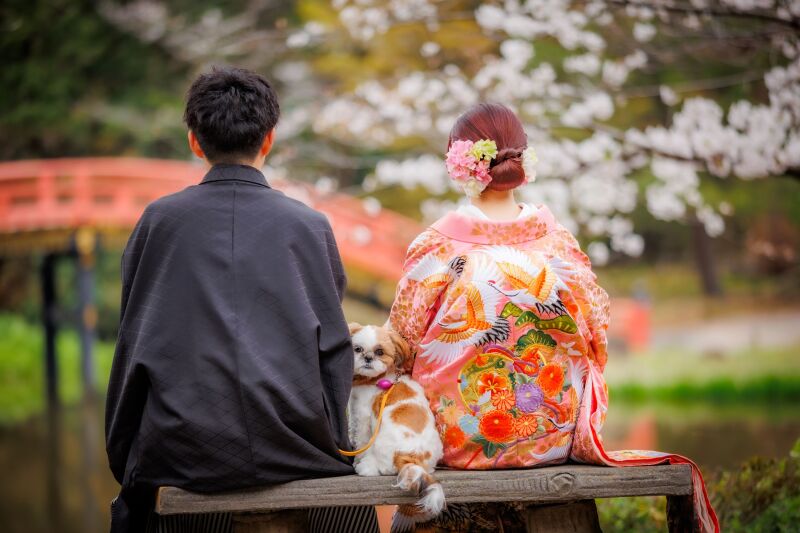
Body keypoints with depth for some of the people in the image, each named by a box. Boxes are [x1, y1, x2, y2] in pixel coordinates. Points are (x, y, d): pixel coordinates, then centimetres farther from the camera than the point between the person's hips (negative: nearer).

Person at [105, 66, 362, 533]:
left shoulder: (160, 220, 3)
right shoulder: (310, 224, 3)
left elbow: (132, 345, 7)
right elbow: (335, 349, 6)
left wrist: (122, 454, 16)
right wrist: (331, 444, 18)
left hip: (183, 454, 0)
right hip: (294, 452, 0)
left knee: (136, 495, 29)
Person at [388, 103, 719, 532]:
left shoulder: (437, 247, -12)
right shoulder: (557, 241, -5)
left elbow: (400, 340, -3)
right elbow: (595, 340, 3)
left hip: (457, 442, -2)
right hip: (552, 435, 3)